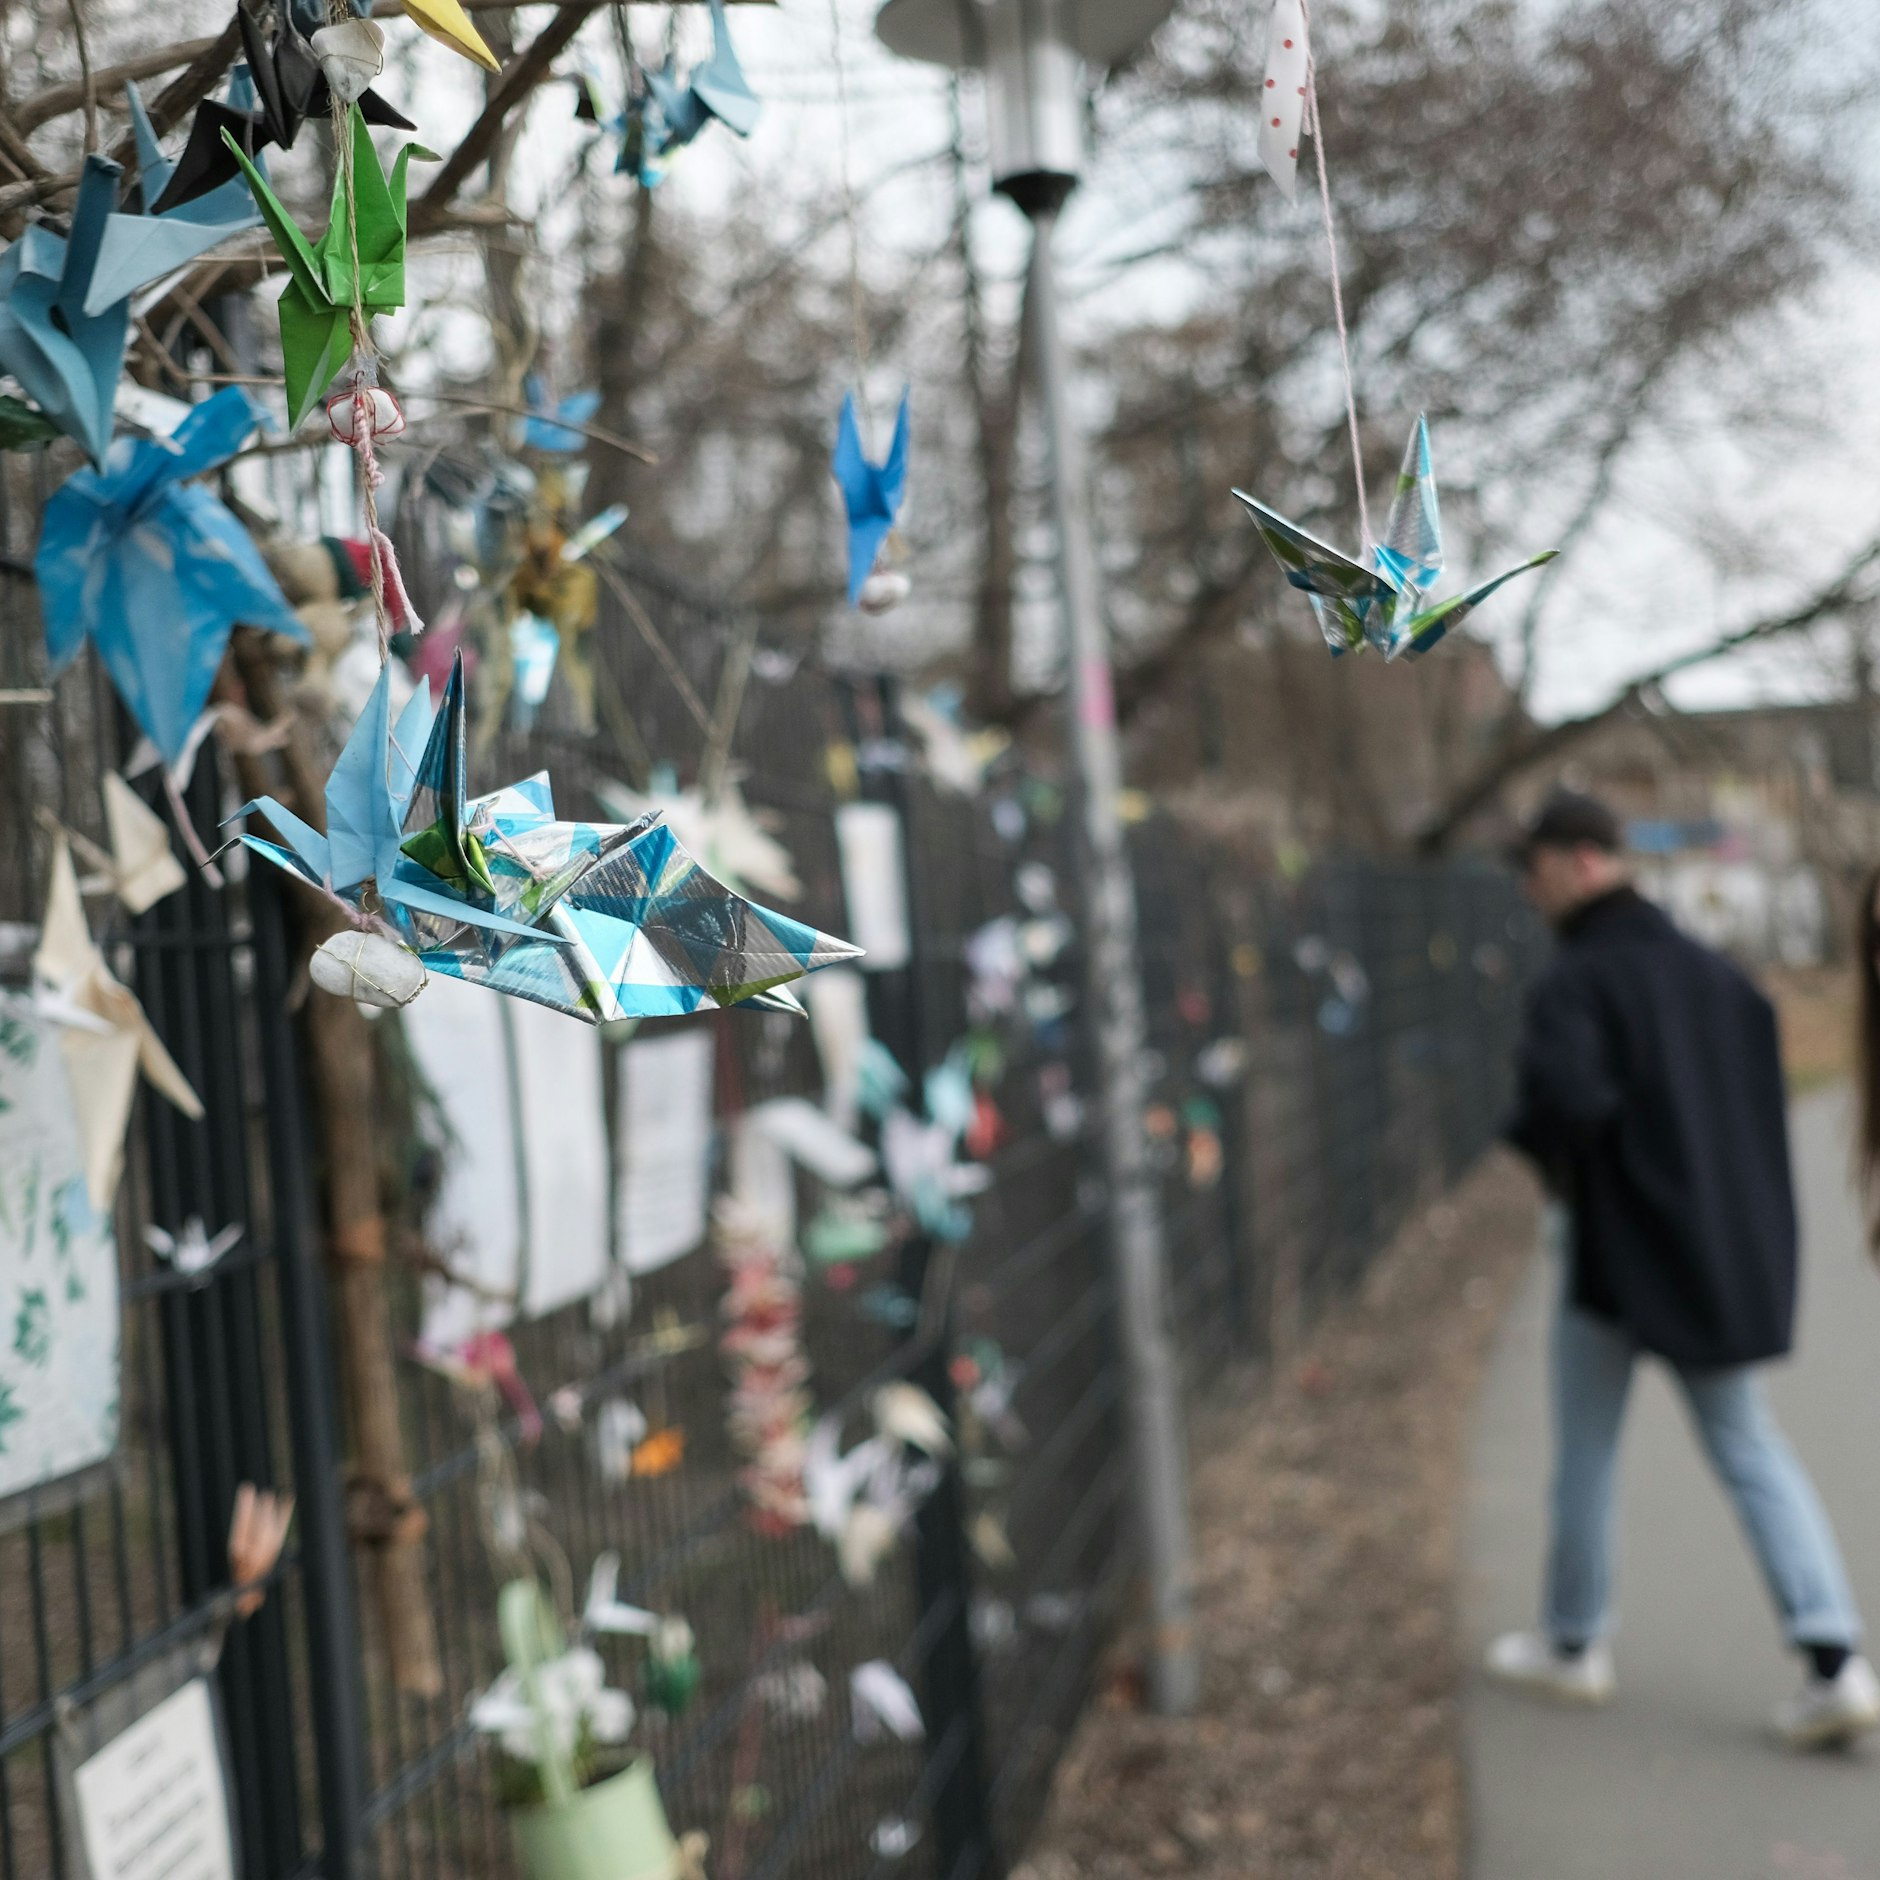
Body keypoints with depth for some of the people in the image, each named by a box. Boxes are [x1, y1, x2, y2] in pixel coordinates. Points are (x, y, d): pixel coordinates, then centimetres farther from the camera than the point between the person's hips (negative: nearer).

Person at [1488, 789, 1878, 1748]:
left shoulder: (1575, 981, -16)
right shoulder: (1708, 969, 7)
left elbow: (1568, 1096, -32)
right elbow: (1764, 1092, 14)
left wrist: (1548, 1158, -12)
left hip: (1617, 1248, -6)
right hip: (1728, 1251, 6)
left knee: (1585, 1452, 11)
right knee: (1749, 1447, 11)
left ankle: (1572, 1643, 26)